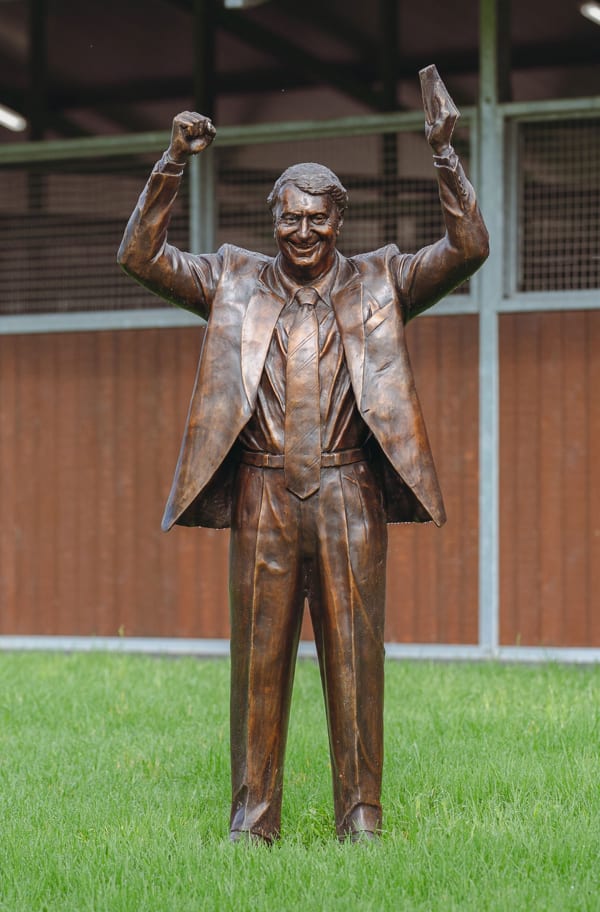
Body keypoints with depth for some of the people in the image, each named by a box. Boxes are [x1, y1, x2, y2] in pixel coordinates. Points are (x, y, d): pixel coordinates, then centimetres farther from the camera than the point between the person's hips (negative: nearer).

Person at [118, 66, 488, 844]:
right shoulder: (236, 282, 10)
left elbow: (468, 248, -1)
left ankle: (361, 817, 8)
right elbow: (142, 256, 4)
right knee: (258, 657, 3)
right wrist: (173, 165, -7)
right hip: (263, 496, 1)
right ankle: (253, 815, 11)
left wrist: (443, 151, -10)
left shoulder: (378, 284, 8)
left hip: (348, 497, -1)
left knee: (355, 658, 1)